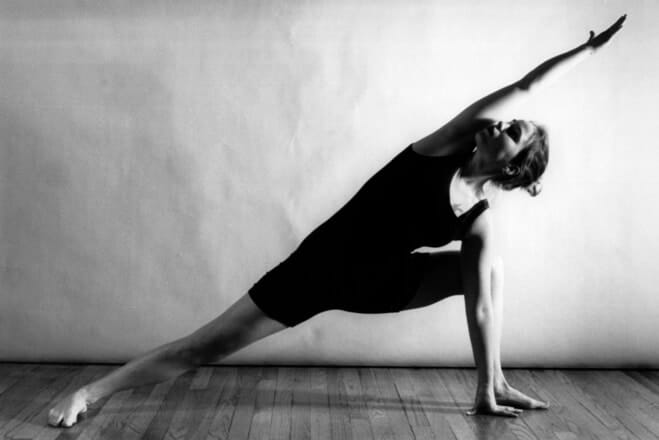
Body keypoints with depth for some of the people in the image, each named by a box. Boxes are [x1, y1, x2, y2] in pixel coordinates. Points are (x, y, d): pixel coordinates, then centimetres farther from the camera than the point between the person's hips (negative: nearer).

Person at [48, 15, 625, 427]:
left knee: (491, 268, 1)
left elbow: (480, 306, -5)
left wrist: (487, 384, -6)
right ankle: (91, 391, 8)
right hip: (324, 263, -4)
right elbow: (522, 88, -10)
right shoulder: (445, 147, -12)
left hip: (374, 284, 4)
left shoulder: (479, 220, -5)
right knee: (206, 347, -7)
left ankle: (493, 390, 7)